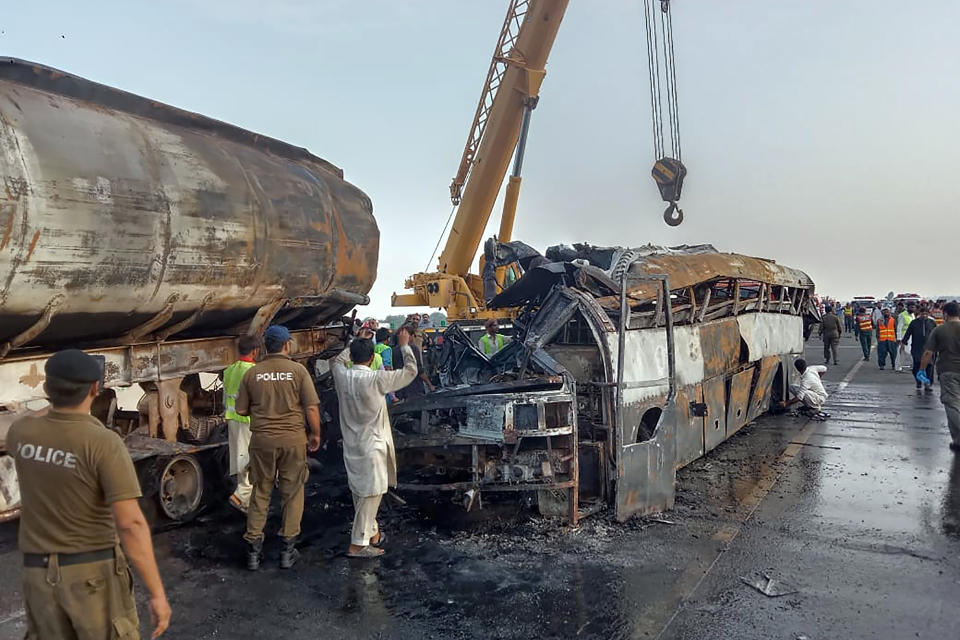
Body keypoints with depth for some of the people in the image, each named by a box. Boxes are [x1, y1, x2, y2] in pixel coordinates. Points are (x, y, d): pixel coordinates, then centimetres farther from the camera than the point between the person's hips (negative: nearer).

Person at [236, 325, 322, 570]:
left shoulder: (252, 373, 0)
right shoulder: (298, 370, -6)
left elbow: (241, 410, 5)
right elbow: (311, 407, -8)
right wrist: (316, 434, 5)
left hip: (262, 439, 2)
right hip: (292, 438, -2)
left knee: (260, 494, 13)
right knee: (292, 494, 10)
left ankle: (254, 550, 18)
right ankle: (288, 549, 17)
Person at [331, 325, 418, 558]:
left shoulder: (342, 375, -6)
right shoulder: (376, 379, -21)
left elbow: (338, 360, 20)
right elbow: (410, 372, -12)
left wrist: (356, 341, 25)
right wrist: (404, 346, 0)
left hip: (351, 445, 7)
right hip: (372, 446, -7)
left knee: (359, 492, 17)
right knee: (371, 494, 1)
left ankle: (371, 533, 32)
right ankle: (358, 544, 4)